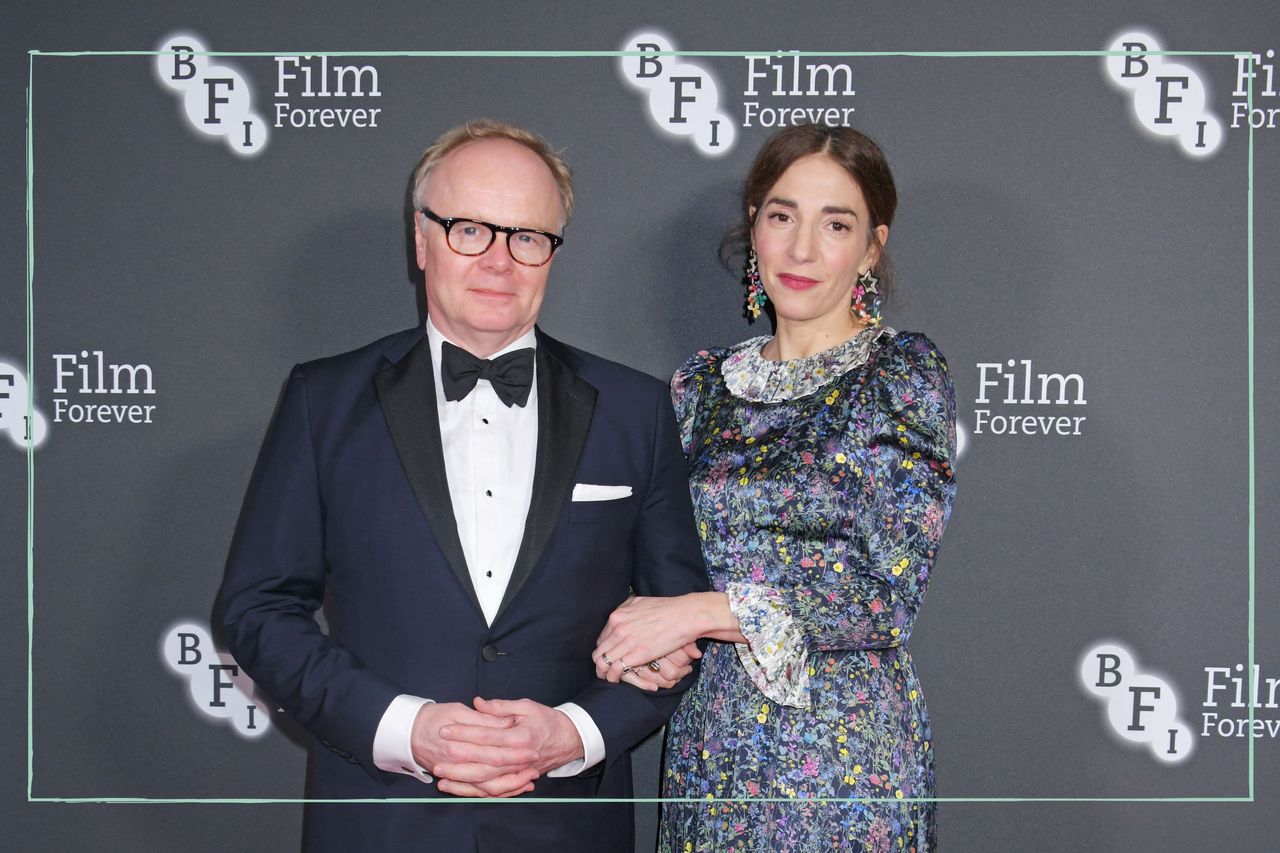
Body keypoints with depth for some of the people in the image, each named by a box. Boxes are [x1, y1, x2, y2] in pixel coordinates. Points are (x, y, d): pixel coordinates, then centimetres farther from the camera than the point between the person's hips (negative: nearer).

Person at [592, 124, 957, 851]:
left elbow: (887, 592, -16)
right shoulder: (703, 383, 5)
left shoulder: (904, 374, -9)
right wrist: (653, 634, -10)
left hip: (847, 747, -4)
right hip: (710, 737, 4)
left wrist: (701, 613, -20)